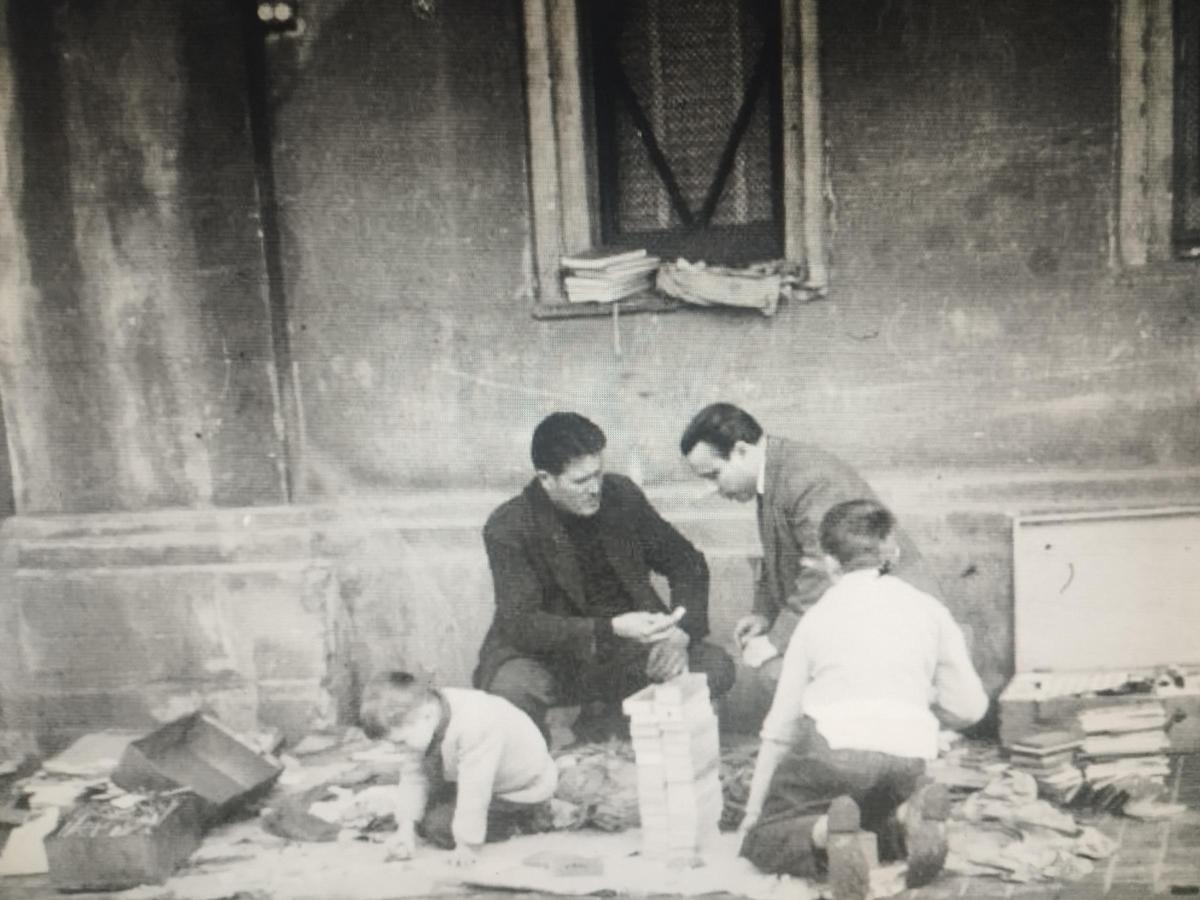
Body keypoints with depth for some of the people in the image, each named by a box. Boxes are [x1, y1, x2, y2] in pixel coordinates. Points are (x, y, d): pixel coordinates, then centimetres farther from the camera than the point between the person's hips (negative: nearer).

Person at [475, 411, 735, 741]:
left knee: (716, 667, -16)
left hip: (624, 650, 4)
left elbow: (687, 562, 4)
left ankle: (601, 722, 4)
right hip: (547, 657, -4)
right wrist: (613, 629, -36)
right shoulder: (507, 528, -16)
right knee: (511, 688, -36)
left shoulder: (622, 494, -4)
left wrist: (681, 632, -15)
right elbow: (520, 624, -24)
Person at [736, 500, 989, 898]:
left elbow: (780, 726, 16)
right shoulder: (929, 610, 14)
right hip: (906, 759, 2)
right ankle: (908, 816, -3)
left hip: (831, 750, -2)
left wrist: (753, 809, 24)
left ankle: (826, 831, -17)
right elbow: (969, 708, 11)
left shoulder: (817, 616, 13)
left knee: (762, 839, 14)